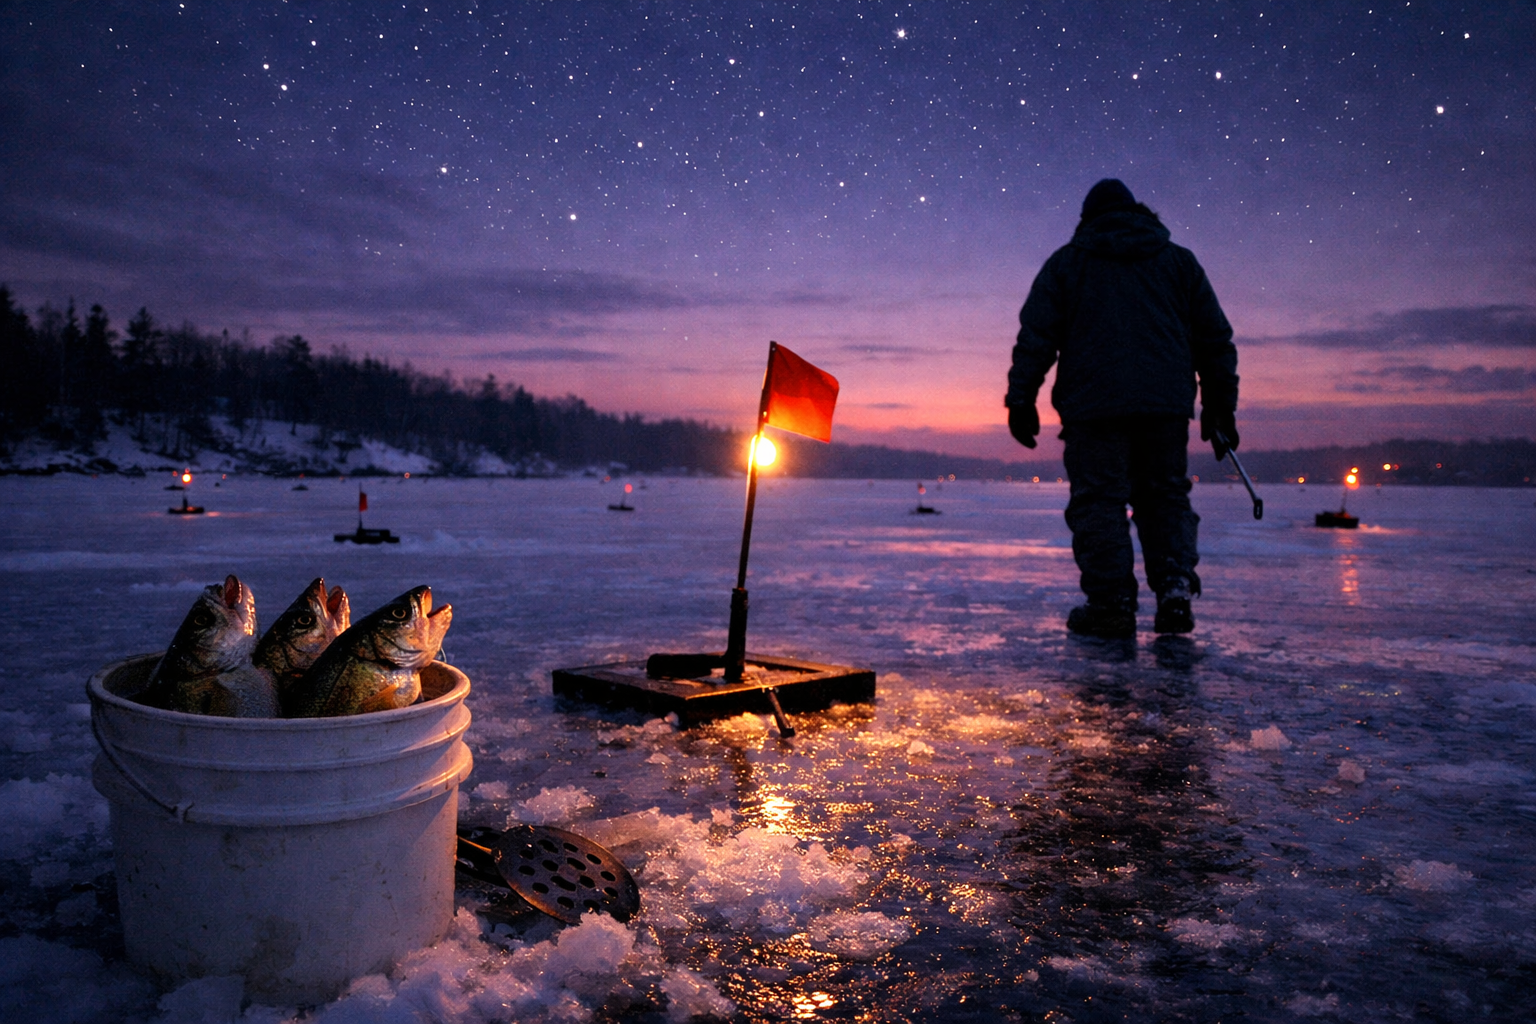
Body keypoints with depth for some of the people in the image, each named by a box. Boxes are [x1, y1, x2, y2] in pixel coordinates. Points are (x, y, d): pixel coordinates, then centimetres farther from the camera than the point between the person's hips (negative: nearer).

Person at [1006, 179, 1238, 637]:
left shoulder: (1066, 262, 13)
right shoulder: (1179, 260, 19)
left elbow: (1035, 334, 3)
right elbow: (1215, 337, 17)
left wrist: (1021, 399, 3)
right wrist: (1220, 406, 21)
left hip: (1094, 405, -3)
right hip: (1167, 405, 3)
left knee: (1099, 500, -1)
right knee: (1165, 496, 12)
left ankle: (1112, 604, -6)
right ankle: (1176, 585, -3)